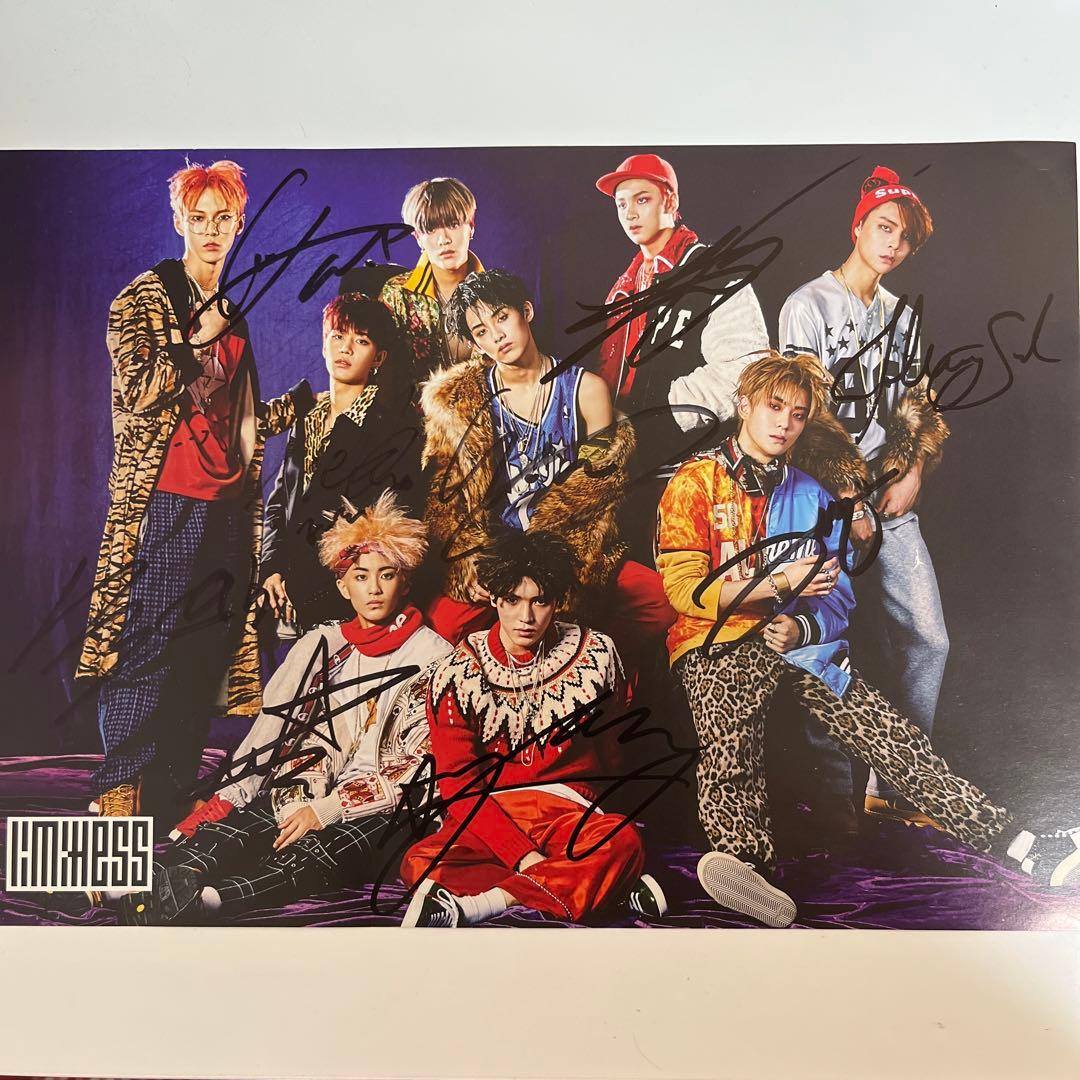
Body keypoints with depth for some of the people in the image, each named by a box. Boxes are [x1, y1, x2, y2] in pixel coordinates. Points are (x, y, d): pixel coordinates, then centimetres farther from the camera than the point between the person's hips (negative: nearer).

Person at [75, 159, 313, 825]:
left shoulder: (234, 311, 20)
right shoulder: (145, 298, 3)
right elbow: (141, 394, -9)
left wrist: (306, 398, 14)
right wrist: (199, 338, -12)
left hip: (229, 507, 6)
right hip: (165, 503, -5)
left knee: (207, 655, 6)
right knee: (147, 646, -5)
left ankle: (173, 803, 17)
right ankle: (120, 794, 7)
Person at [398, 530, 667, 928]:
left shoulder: (595, 655, 1)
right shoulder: (457, 675, -3)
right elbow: (457, 784, -8)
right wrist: (523, 854, -19)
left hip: (568, 813, 0)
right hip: (487, 817, 0)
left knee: (623, 841, -33)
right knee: (420, 863, -31)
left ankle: (467, 906, -32)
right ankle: (598, 884, -25)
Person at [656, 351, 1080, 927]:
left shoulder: (810, 496, 20)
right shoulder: (695, 483, 3)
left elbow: (836, 593, 14)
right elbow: (684, 587, -7)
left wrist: (802, 626, -7)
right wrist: (778, 583, -12)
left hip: (799, 639, 3)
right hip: (719, 643, -3)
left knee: (889, 733, -10)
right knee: (728, 750, -28)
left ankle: (1011, 841, -10)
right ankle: (747, 862, -46)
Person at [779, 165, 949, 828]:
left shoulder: (903, 317, 19)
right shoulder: (809, 306, -3)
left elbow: (915, 408, 20)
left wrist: (914, 475, 2)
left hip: (890, 498, 7)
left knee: (927, 639, 4)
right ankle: (839, 794, 10)